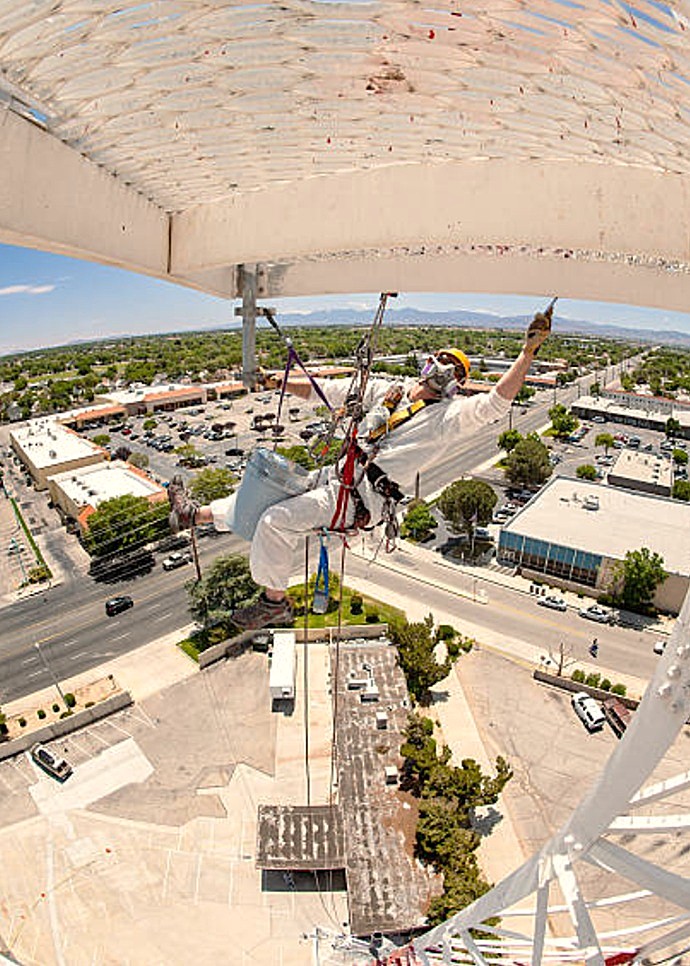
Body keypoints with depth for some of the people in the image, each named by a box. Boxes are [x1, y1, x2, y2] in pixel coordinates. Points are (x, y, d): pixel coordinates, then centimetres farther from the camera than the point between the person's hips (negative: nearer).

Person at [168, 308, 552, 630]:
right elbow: (330, 391, 15)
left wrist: (529, 349, -24)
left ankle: (275, 603, 0)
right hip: (337, 476, 7)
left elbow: (496, 403, -17)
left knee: (277, 520, -19)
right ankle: (196, 514, 33)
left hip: (362, 498, -7)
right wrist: (281, 383, 8)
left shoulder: (450, 415, -1)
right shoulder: (385, 390, 16)